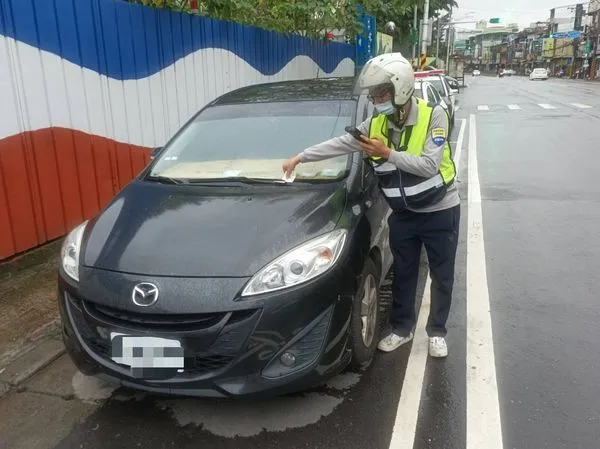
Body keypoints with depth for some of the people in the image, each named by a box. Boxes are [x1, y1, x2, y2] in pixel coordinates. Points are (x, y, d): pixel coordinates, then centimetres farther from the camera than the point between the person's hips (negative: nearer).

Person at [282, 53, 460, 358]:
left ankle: (437, 331, 28)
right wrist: (300, 157, -3)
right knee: (403, 274, 14)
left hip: (440, 210, -3)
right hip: (403, 213, 4)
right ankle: (402, 328, 31)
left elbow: (429, 165, -25)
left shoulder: (433, 115, -18)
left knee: (441, 276, 10)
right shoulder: (376, 124, -3)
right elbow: (340, 144, -1)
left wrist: (388, 154, -29)